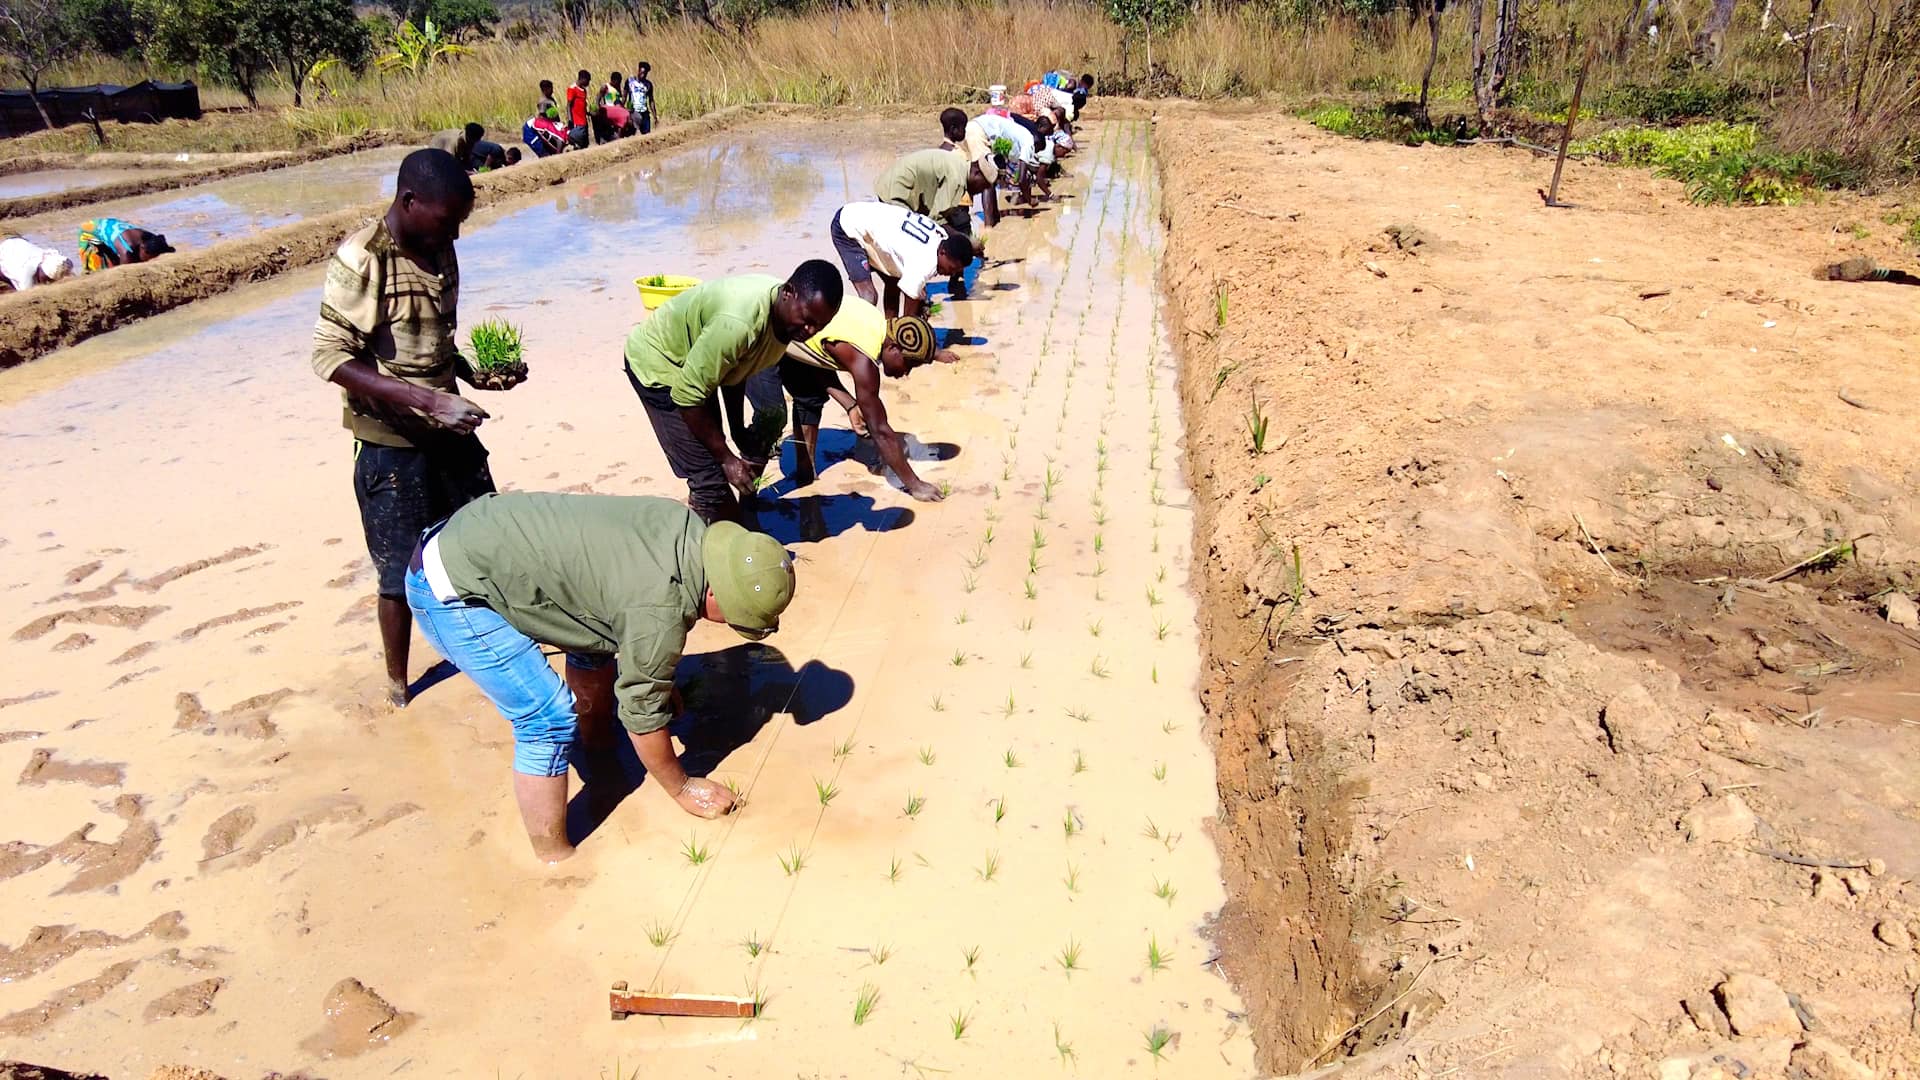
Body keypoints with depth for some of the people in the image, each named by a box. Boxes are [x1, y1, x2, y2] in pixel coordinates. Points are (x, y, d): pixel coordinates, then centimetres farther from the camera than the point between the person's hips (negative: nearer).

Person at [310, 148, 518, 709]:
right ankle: (398, 682, 28)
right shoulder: (360, 262, -18)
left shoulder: (439, 249, 3)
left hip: (449, 430, 7)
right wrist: (427, 400, -30)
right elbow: (331, 356, -21)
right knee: (402, 573, 6)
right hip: (392, 445, -6)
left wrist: (474, 373, -3)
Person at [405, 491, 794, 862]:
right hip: (451, 592, -9)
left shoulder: (691, 531, -4)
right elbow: (643, 716, -12)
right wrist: (682, 789, 4)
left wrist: (662, 681, 27)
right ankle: (553, 858, 7)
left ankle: (598, 769, 38)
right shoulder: (661, 611, -26)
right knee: (550, 720, -11)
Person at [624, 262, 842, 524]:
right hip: (656, 363, -8)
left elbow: (736, 367, 4)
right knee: (710, 476, -12)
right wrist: (726, 458, -23)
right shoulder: (738, 323, -40)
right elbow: (688, 395, -32)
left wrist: (737, 427, 9)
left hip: (693, 360, 9)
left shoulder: (784, 315, -12)